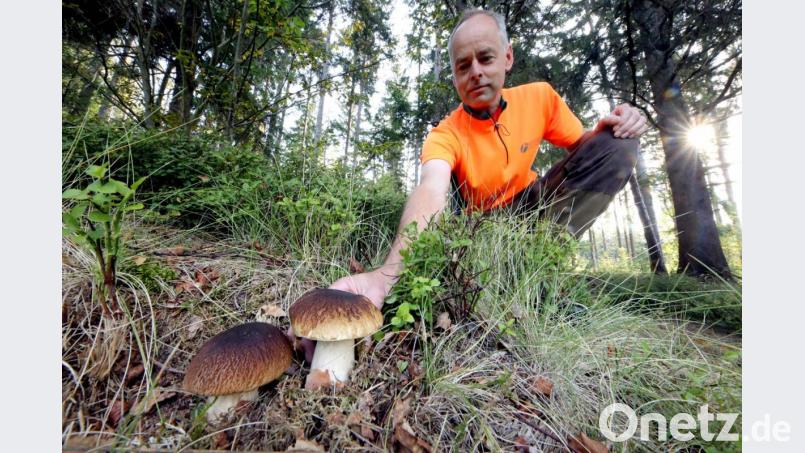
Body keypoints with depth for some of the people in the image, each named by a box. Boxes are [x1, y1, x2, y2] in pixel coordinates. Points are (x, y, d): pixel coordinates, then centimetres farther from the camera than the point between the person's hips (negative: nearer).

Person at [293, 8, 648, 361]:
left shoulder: (539, 97, -8)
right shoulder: (445, 135, -21)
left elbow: (581, 146, 7)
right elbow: (431, 191, -43)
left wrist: (604, 130, -19)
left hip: (535, 208, 4)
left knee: (616, 146, -15)